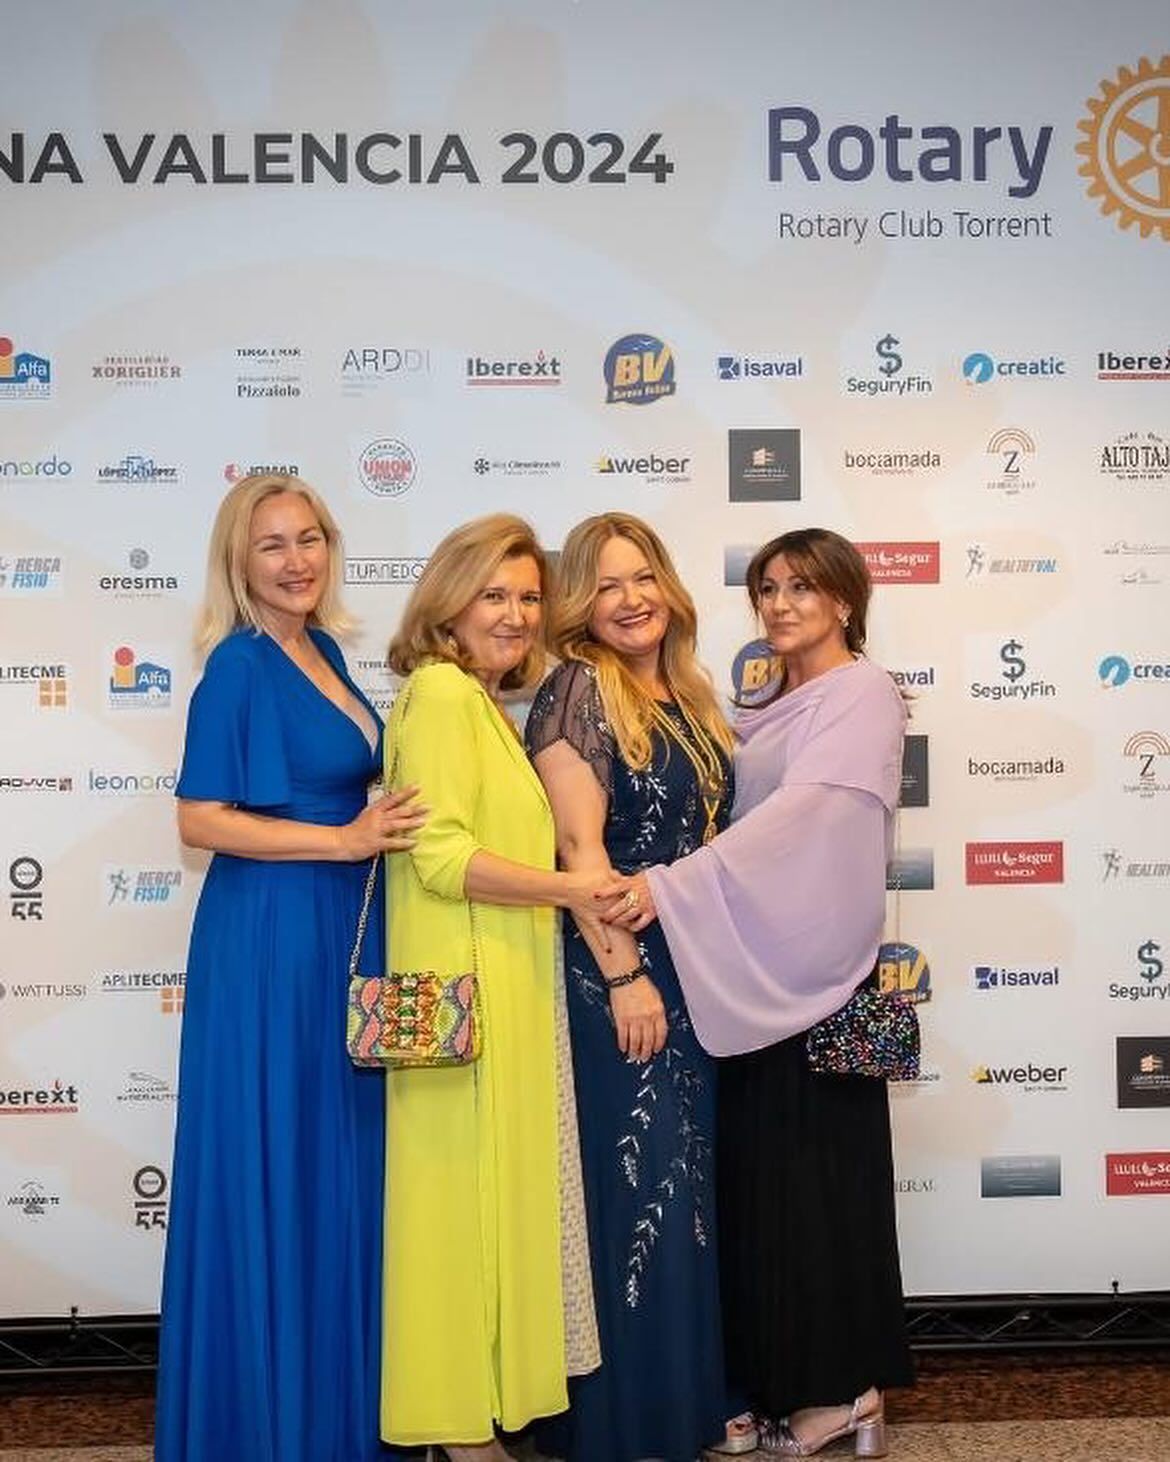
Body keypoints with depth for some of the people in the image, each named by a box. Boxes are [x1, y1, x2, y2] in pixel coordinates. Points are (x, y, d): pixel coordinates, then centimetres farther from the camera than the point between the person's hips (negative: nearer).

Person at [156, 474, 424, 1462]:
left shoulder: (323, 651, 10)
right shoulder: (240, 666, -13)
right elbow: (200, 822, -19)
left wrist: (382, 818, 6)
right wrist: (345, 841, -21)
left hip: (338, 933, 8)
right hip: (268, 937, -8)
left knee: (337, 1165, 15)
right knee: (274, 1171, 2)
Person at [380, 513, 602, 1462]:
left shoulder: (488, 703, 18)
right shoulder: (441, 688, -11)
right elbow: (440, 855, -19)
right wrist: (570, 889, -19)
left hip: (509, 984, 9)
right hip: (466, 986, -9)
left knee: (502, 1189, 13)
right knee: (469, 1189, -1)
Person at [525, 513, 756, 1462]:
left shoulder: (690, 696, 12)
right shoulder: (578, 691, -11)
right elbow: (580, 845, -17)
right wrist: (624, 972, -21)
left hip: (697, 968, 8)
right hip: (616, 967, -8)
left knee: (693, 1179, 14)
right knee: (635, 1182, 0)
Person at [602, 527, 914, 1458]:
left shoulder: (861, 694, -9)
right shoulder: (780, 706, 16)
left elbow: (803, 812, -23)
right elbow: (756, 815, 11)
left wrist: (673, 887, -30)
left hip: (816, 964, -8)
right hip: (759, 965, 8)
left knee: (814, 1166, -1)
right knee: (763, 1167, 11)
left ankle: (843, 1386, 12)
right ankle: (785, 1377, 23)